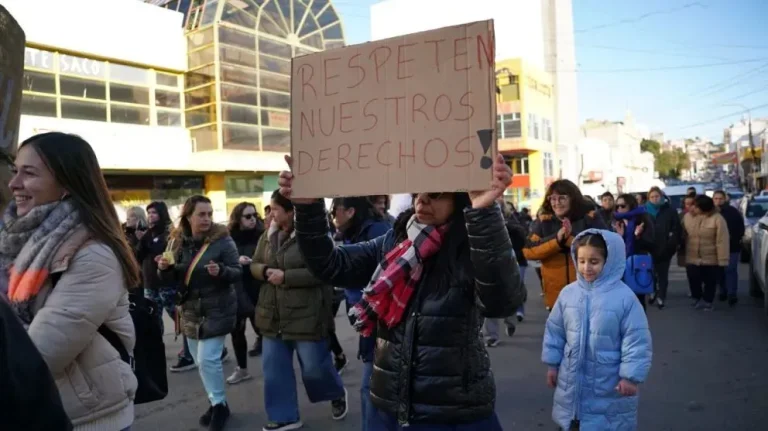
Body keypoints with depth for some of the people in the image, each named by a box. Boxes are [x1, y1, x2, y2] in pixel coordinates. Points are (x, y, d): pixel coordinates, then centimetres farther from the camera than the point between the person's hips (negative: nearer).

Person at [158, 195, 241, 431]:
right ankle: (215, 401, 31)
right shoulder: (178, 241, 0)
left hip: (217, 310, -5)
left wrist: (221, 270, -32)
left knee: (208, 359, -8)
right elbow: (173, 279, 7)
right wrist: (165, 269, -14)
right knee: (200, 360, 13)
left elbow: (237, 272, -12)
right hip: (190, 310, 5)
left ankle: (220, 405, 12)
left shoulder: (223, 240, -13)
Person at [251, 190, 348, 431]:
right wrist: (265, 271, -9)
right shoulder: (268, 235, 9)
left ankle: (337, 394, 37)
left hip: (306, 316, -7)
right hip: (274, 316, 7)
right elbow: (254, 265, 15)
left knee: (314, 367, 6)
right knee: (274, 368, 11)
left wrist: (285, 276, -23)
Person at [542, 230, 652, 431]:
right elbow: (554, 331, 6)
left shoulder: (624, 297, -16)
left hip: (609, 383, -3)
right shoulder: (568, 293, -4)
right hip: (573, 379, 4)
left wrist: (631, 376, -12)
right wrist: (552, 364, 9)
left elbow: (636, 340, -12)